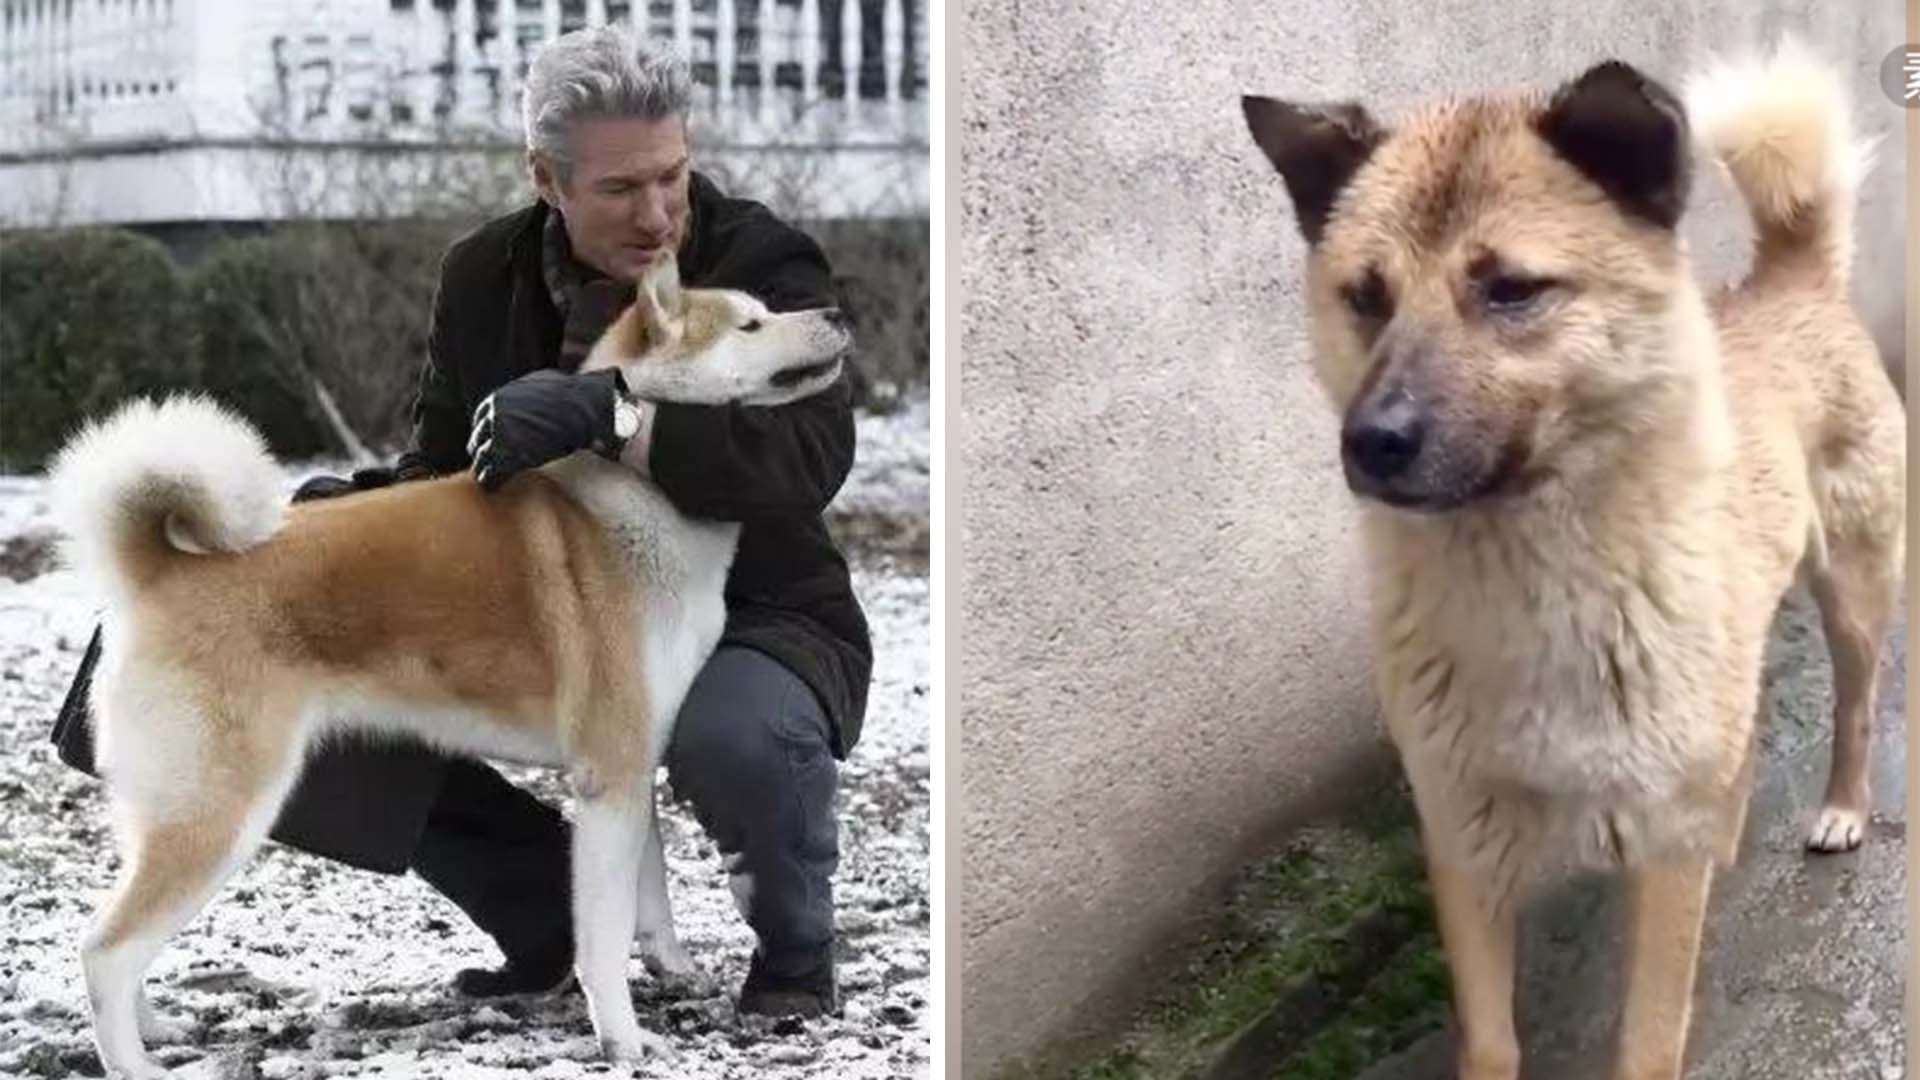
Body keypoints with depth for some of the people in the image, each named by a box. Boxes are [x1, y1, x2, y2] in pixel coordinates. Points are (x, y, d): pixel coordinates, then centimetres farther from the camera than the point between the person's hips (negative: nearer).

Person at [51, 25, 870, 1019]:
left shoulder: (765, 264, -16)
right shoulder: (485, 274, 0)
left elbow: (810, 454, -34)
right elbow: (441, 471, 10)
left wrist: (608, 416, -46)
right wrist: (341, 512, -13)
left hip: (750, 609, -5)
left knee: (738, 734, -39)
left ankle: (795, 954, -5)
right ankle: (552, 926, 11)